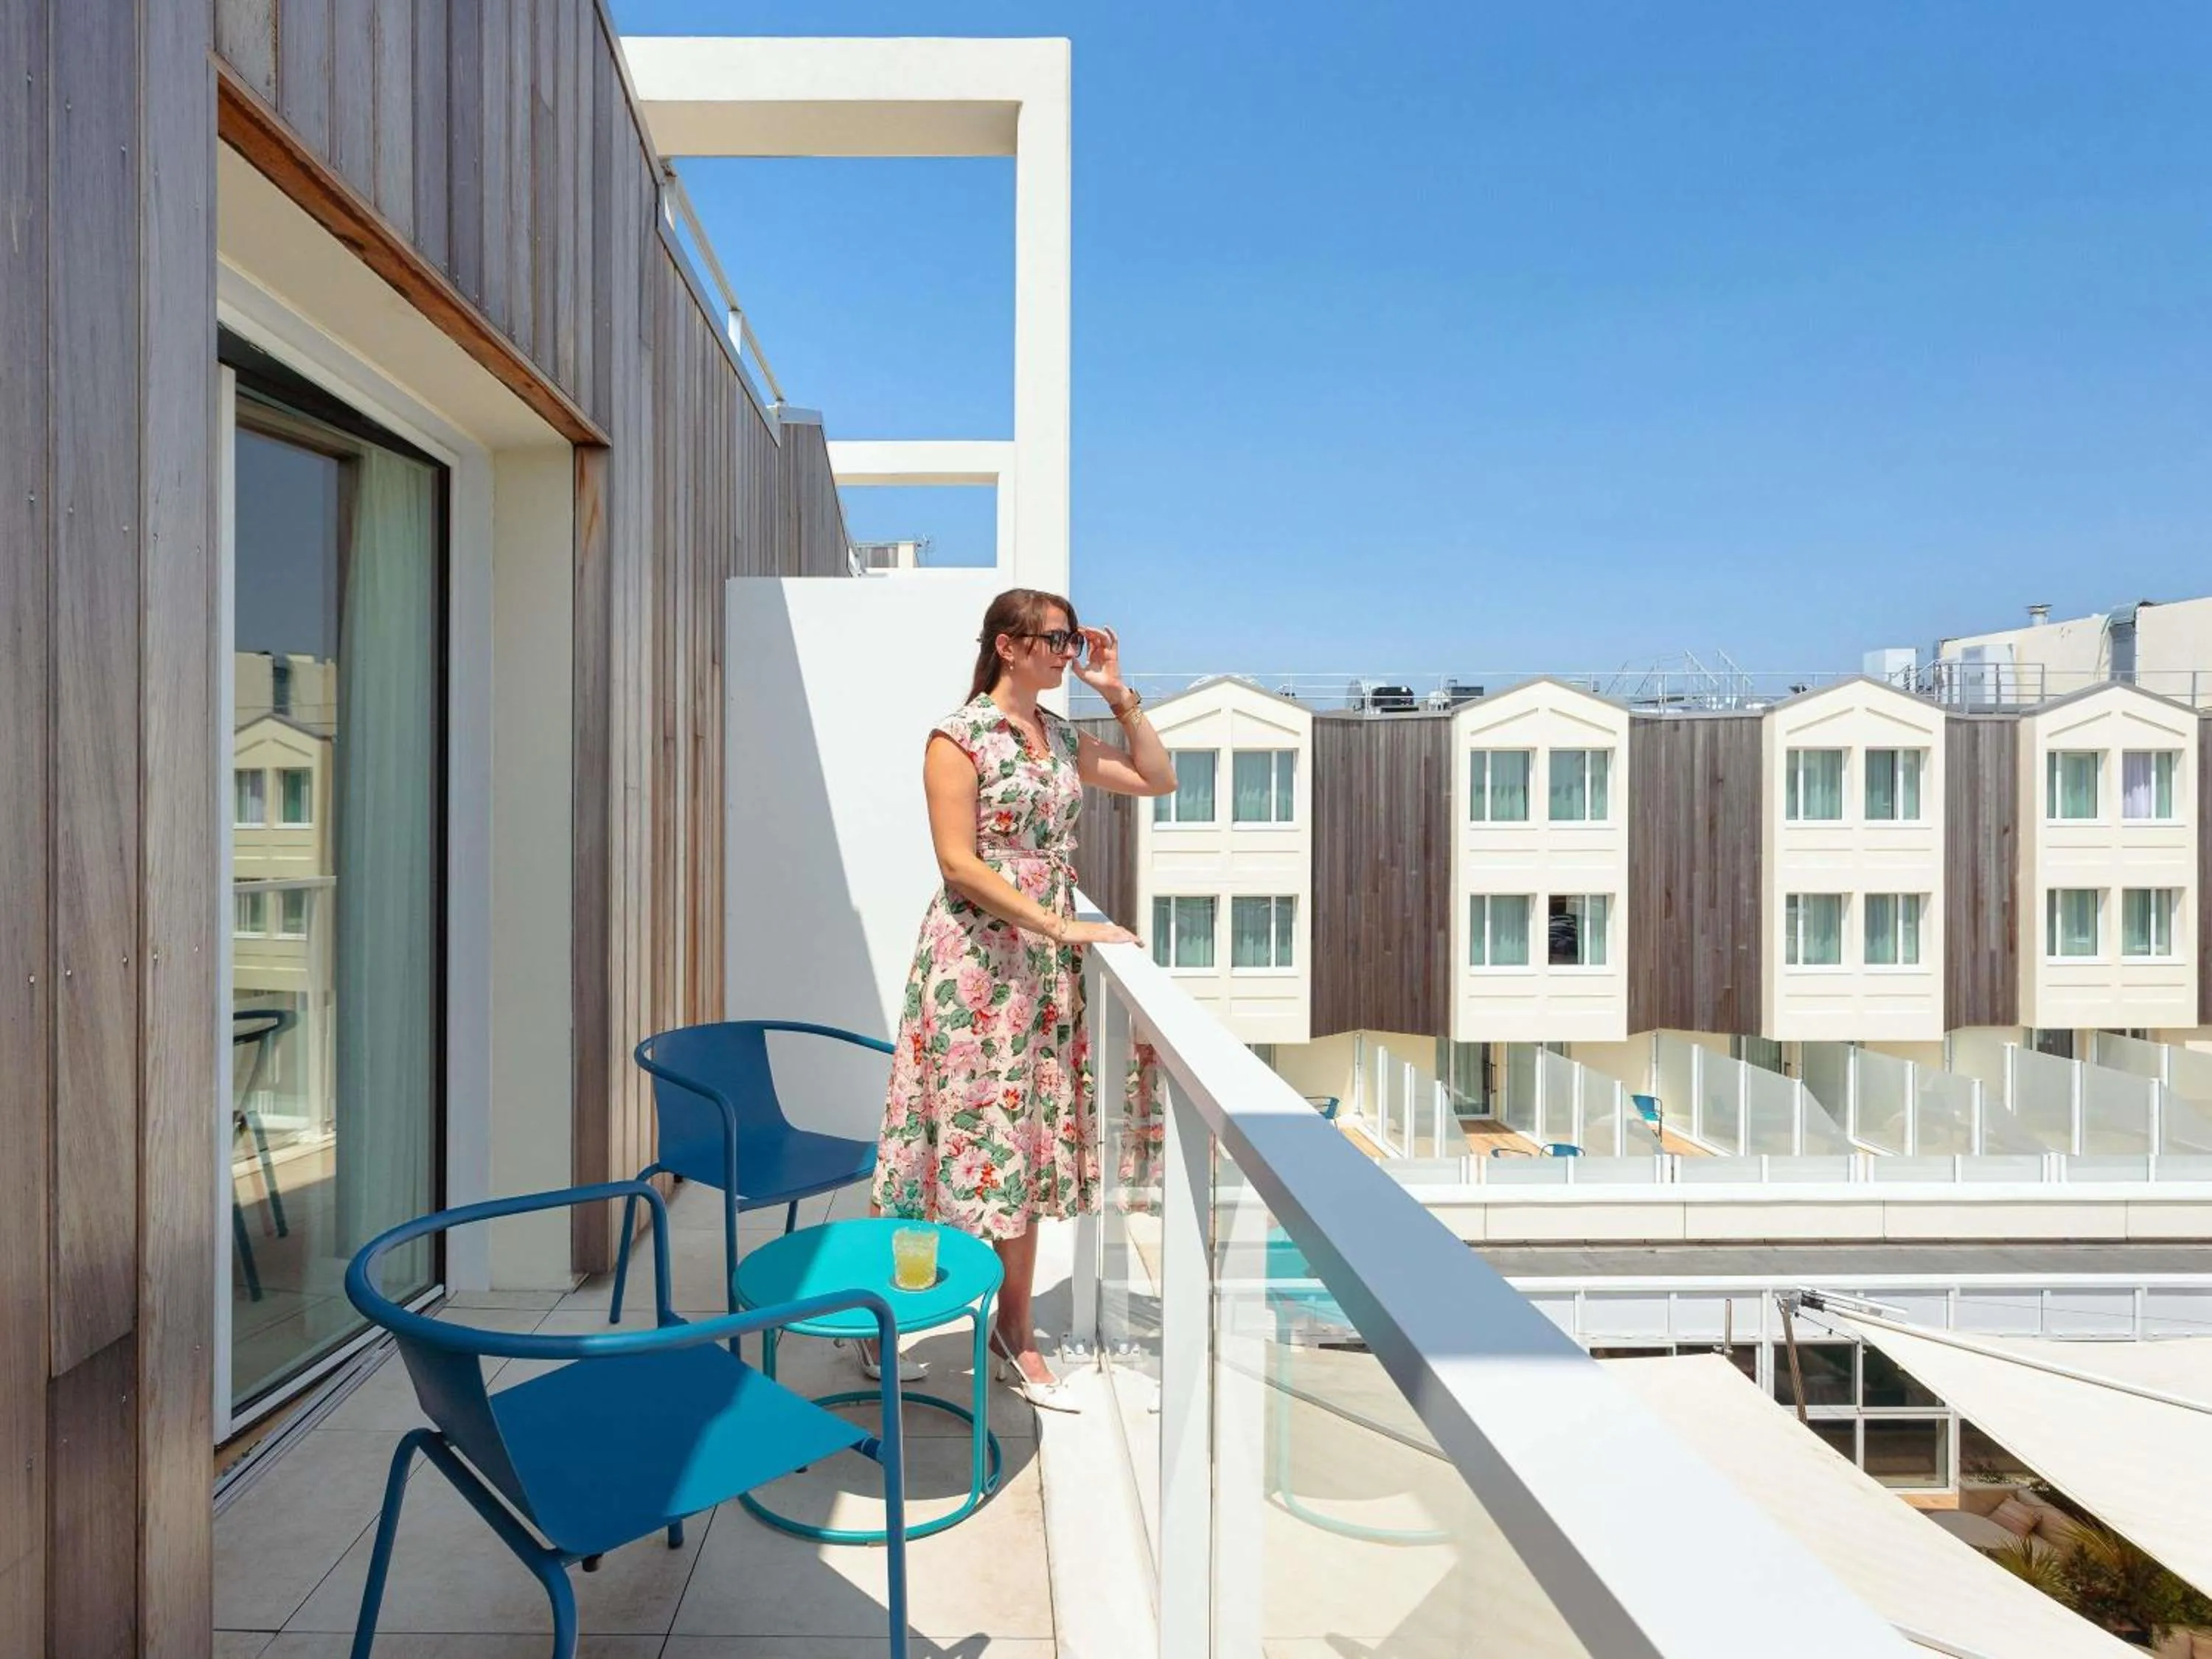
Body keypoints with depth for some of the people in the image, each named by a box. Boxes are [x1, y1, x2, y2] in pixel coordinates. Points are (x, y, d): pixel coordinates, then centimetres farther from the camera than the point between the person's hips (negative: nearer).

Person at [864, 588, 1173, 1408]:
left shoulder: (1063, 738, 11)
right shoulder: (959, 734, -9)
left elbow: (1159, 780, 15)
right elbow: (959, 862, -16)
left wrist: (1118, 693, 7)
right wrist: (1061, 926, -19)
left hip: (1045, 966, 6)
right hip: (974, 957, -6)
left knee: (1027, 1136, 11)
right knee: (969, 1130, 0)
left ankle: (1014, 1330, 24)